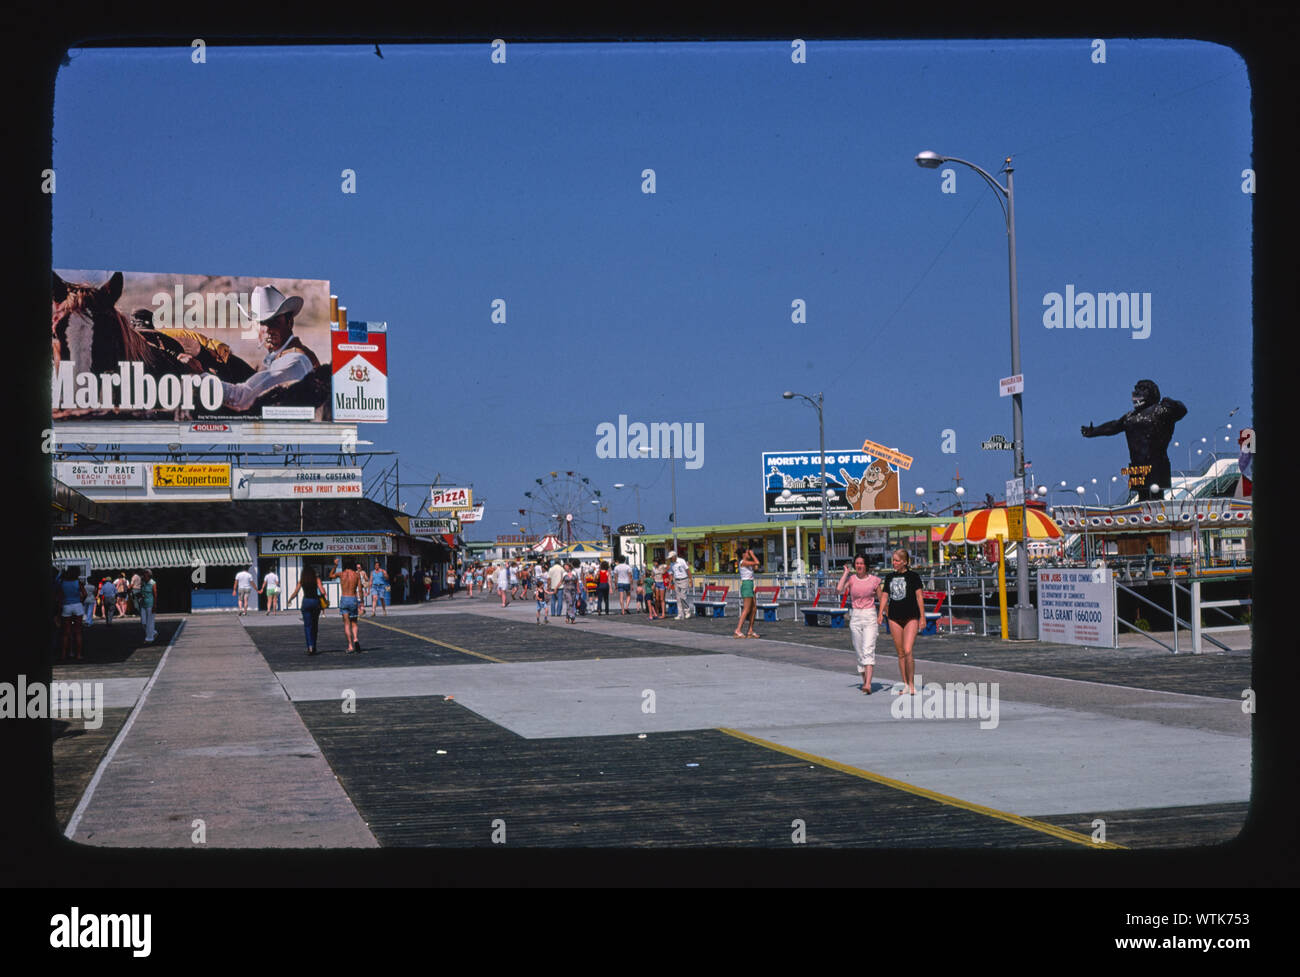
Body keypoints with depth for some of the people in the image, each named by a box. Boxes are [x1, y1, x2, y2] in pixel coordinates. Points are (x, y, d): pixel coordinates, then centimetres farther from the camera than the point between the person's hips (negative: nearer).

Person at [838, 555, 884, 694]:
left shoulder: (874, 580, 1)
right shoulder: (850, 579, 3)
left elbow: (881, 599, 10)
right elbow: (840, 589, -16)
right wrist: (846, 572, -7)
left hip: (870, 617, -3)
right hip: (855, 618, 3)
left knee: (868, 650, -15)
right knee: (860, 652, 9)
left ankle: (868, 685, -23)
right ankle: (864, 680, 25)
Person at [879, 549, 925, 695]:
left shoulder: (913, 576, -2)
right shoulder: (890, 577, 10)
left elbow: (919, 597, -3)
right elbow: (884, 597, 12)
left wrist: (922, 617, -6)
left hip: (911, 617, -5)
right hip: (894, 617, 5)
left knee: (908, 651, -15)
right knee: (900, 653, 7)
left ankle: (912, 684, -4)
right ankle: (905, 685, 14)